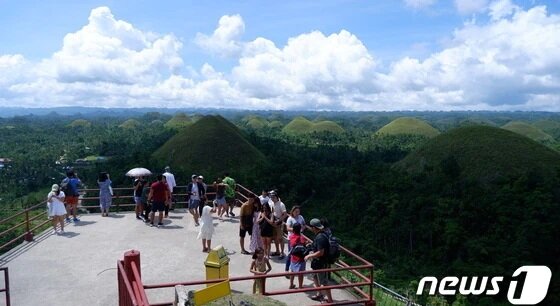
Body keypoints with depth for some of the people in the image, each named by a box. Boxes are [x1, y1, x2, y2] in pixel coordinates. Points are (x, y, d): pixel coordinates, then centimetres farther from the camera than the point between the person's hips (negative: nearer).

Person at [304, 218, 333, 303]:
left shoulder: (320, 238, -28)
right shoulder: (320, 235, 3)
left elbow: (321, 252, -30)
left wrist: (309, 256, -20)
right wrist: (313, 252, 13)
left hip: (321, 263, -10)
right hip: (318, 262, 11)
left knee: (323, 282, 1)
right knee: (315, 277, 25)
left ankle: (330, 300, 13)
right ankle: (319, 294, 41)